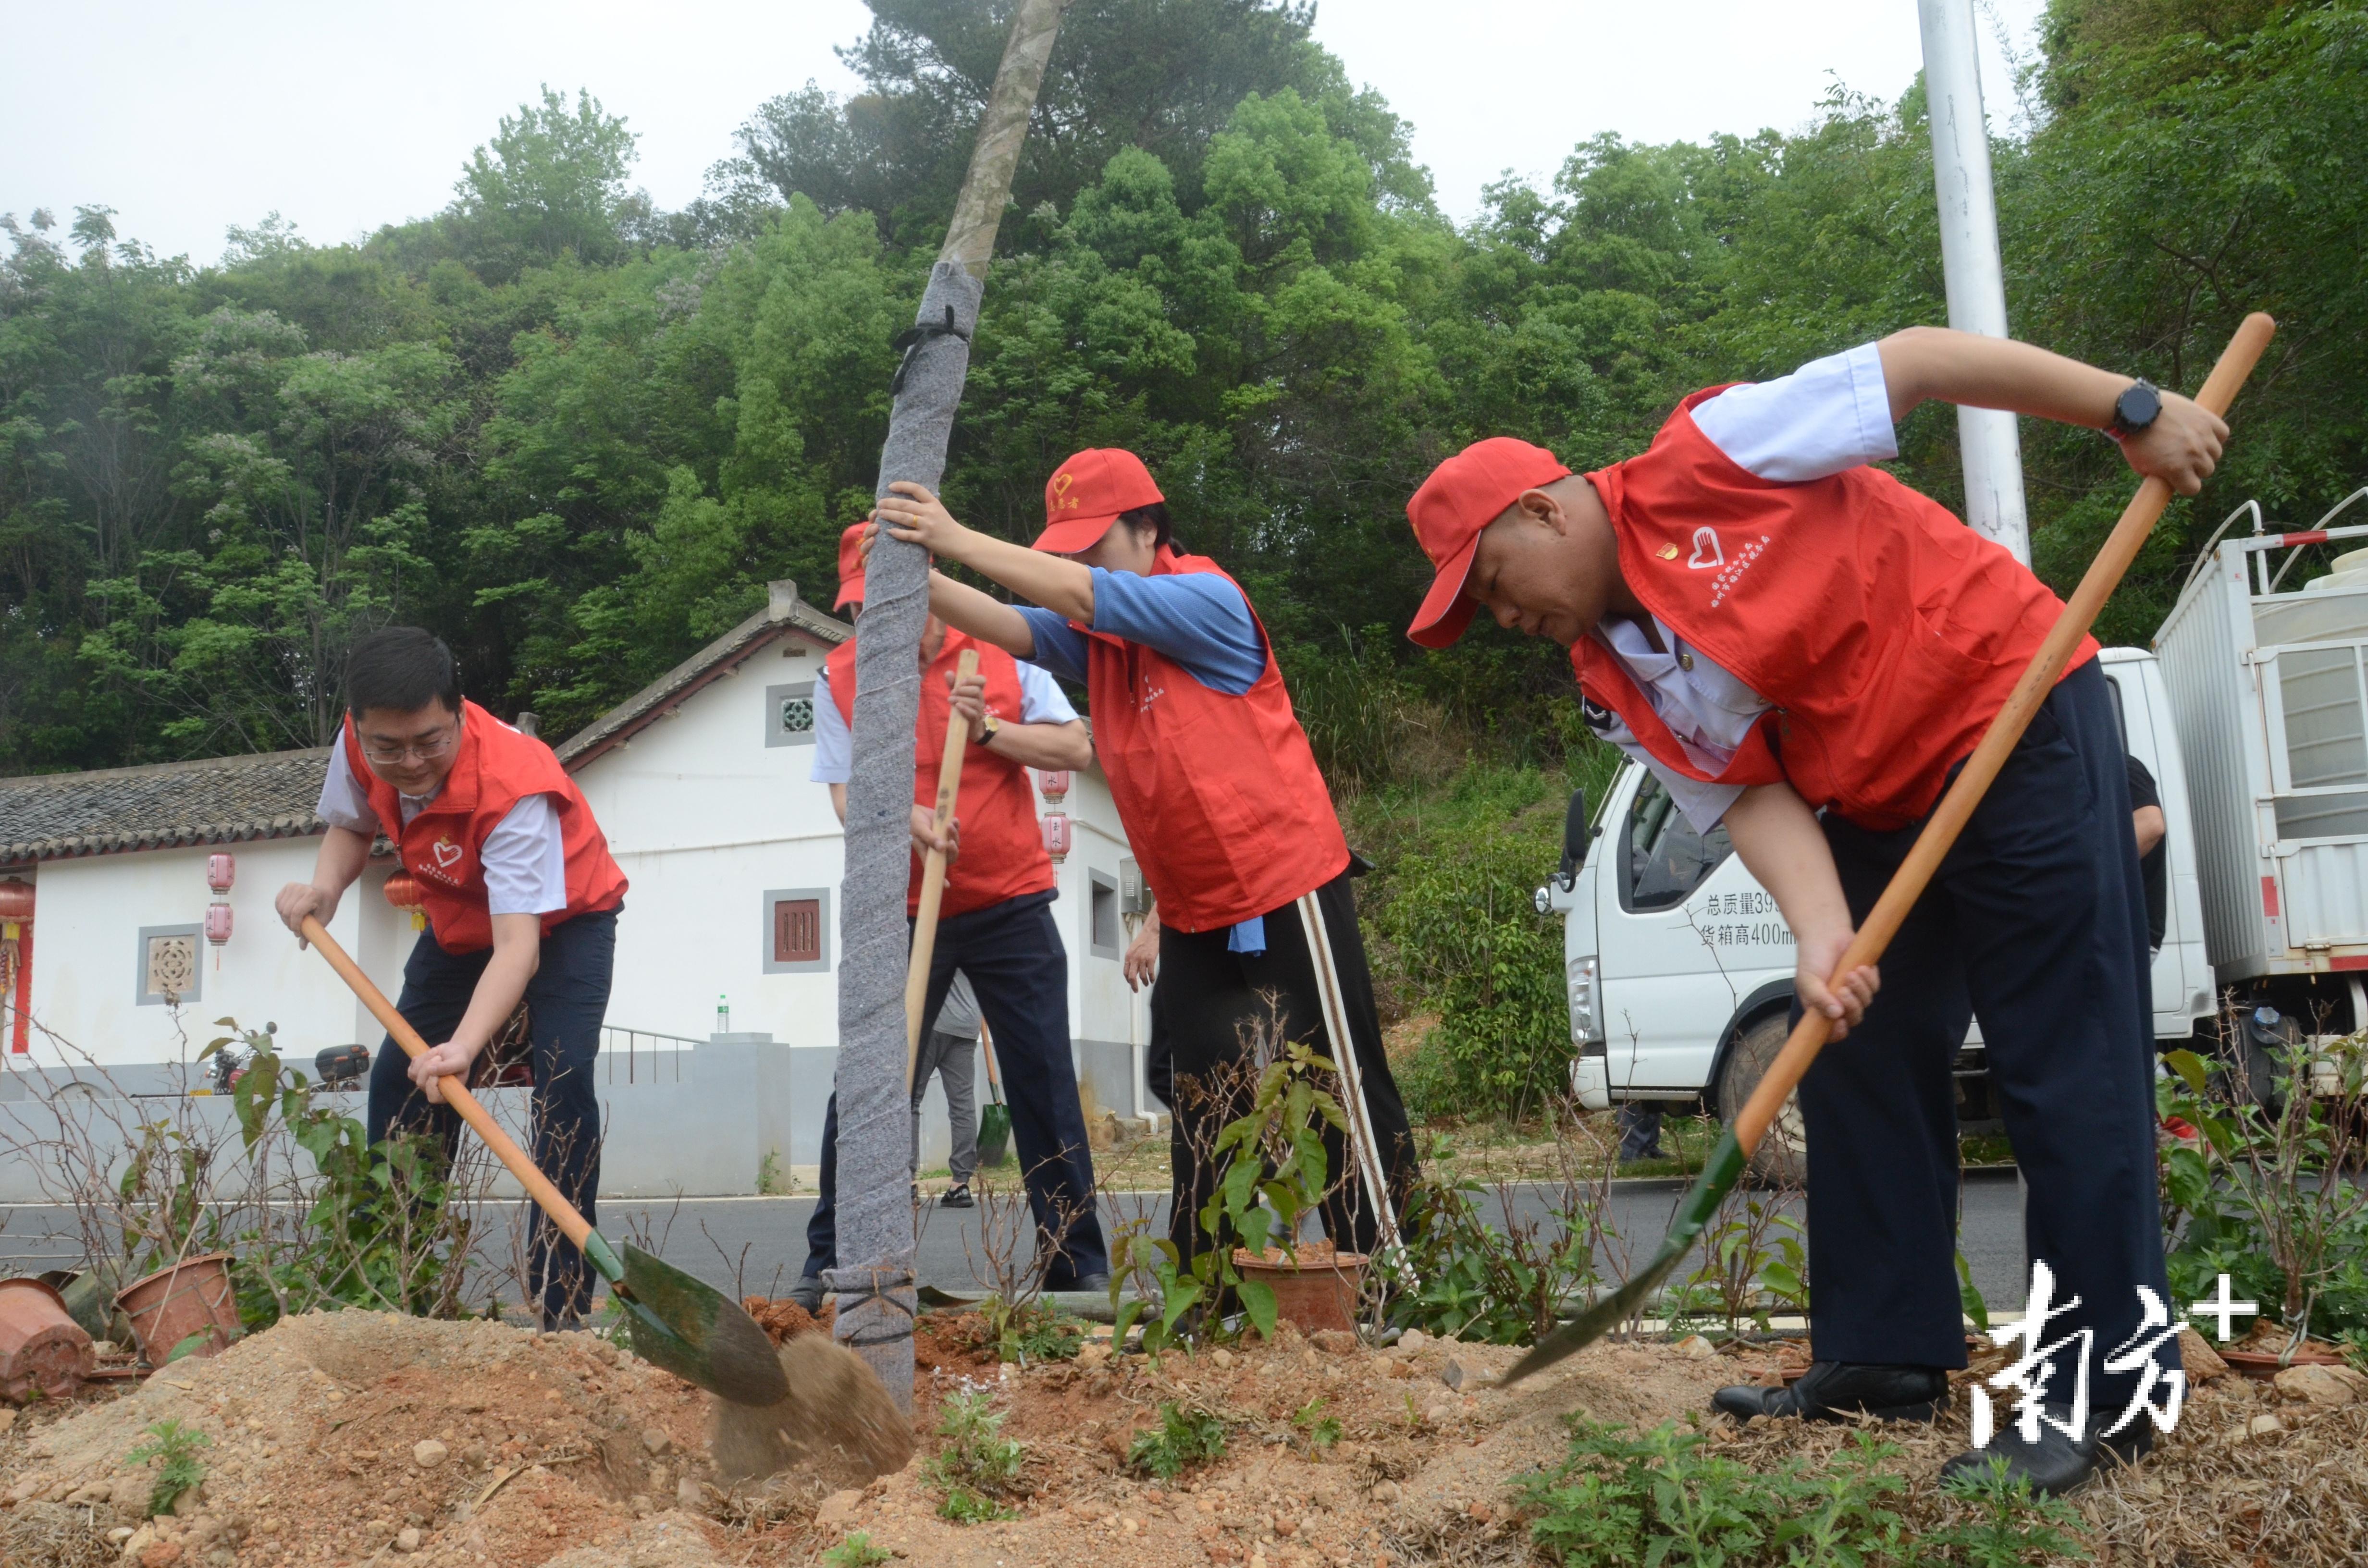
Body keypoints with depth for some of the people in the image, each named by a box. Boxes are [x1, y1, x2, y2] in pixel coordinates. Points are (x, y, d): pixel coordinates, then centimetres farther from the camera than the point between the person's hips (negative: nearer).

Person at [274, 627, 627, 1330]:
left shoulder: (512, 785, -40)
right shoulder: (358, 747, -22)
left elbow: (519, 945, -47)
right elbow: (351, 825, 3)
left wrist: (463, 1047, -62)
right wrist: (324, 887, -19)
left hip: (564, 918, -6)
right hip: (460, 922, 7)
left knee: (563, 1082, -24)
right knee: (398, 1081, 3)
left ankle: (562, 1305, -20)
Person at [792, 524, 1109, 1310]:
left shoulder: (1000, 653, 2)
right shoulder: (841, 675, 1)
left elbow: (1077, 749, 0)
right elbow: (845, 792, -3)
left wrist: (990, 731, -15)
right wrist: (904, 818, -24)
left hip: (1011, 903, 0)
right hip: (897, 912, 0)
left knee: (1045, 1085, 2)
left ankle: (1079, 1265, 13)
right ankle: (830, 1262, 12)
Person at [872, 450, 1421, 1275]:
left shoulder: (1207, 599, -13)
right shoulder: (1093, 637, 7)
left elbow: (1083, 596, -26)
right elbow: (1011, 624, -9)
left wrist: (960, 541, -29)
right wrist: (923, 580, -28)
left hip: (1288, 895, -7)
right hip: (1193, 914, 8)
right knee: (1195, 1106, 14)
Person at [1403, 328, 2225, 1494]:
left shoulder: (1709, 455, -16)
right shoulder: (1618, 687, 2)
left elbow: (1915, 359, -15)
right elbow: (1754, 800, -6)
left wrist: (2133, 413, -19)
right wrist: (1822, 938, -24)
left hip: (2022, 726, -8)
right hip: (1873, 814, 8)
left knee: (2064, 1068, -6)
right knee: (1854, 1065, 8)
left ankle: (2104, 1392, 2)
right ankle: (1887, 1354, 20)